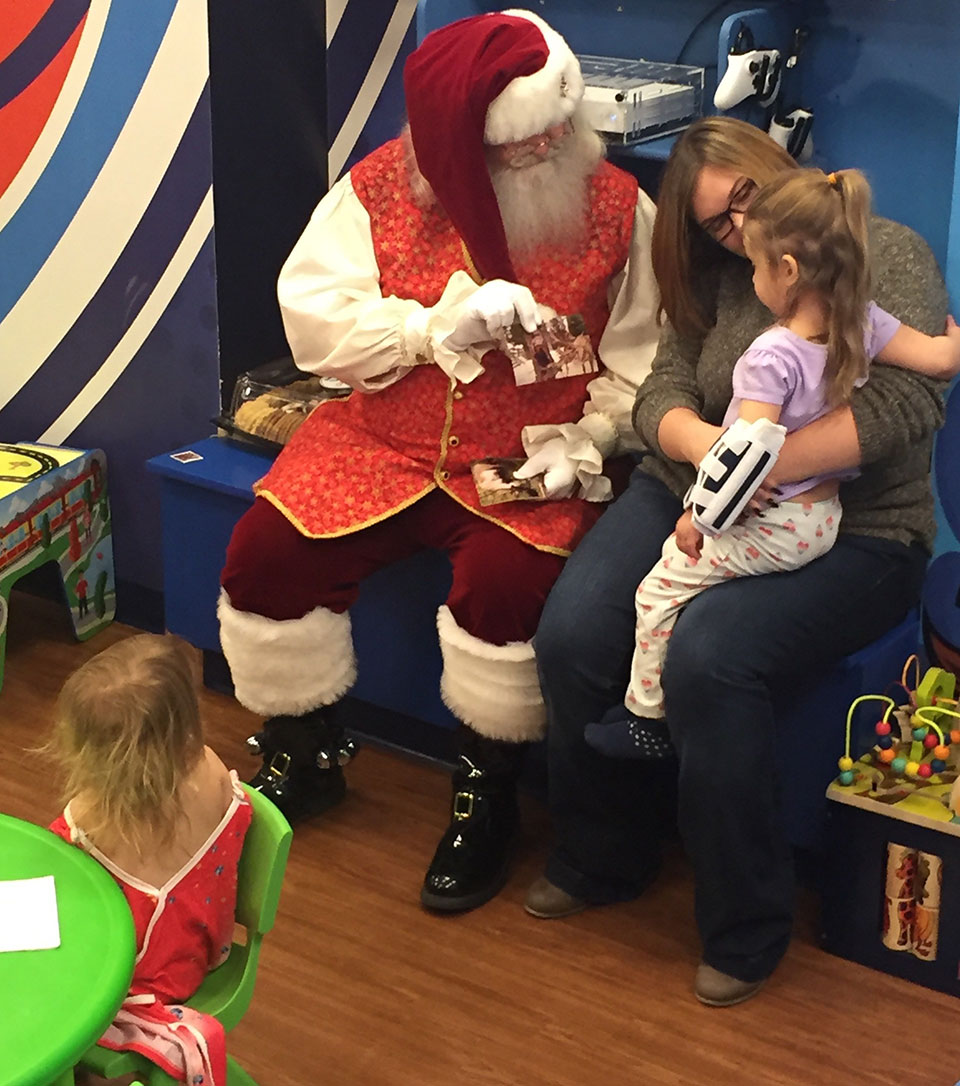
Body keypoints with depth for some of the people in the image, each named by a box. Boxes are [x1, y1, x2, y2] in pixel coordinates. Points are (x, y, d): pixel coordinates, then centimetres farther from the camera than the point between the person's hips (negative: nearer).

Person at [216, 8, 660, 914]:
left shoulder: (617, 209, -5)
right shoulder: (381, 188, -5)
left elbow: (639, 362, -2)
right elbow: (311, 319, -9)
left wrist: (585, 441, -18)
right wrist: (436, 327, -21)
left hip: (526, 463, -2)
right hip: (384, 440, 2)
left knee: (507, 582, -31)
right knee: (264, 553, -15)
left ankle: (485, 797, -2)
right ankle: (300, 759, 12)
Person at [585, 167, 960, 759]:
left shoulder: (772, 355, -27)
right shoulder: (863, 322, -8)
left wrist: (699, 515, -17)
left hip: (771, 527, -9)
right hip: (824, 516, 9)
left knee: (660, 590, 4)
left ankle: (646, 716, 14)